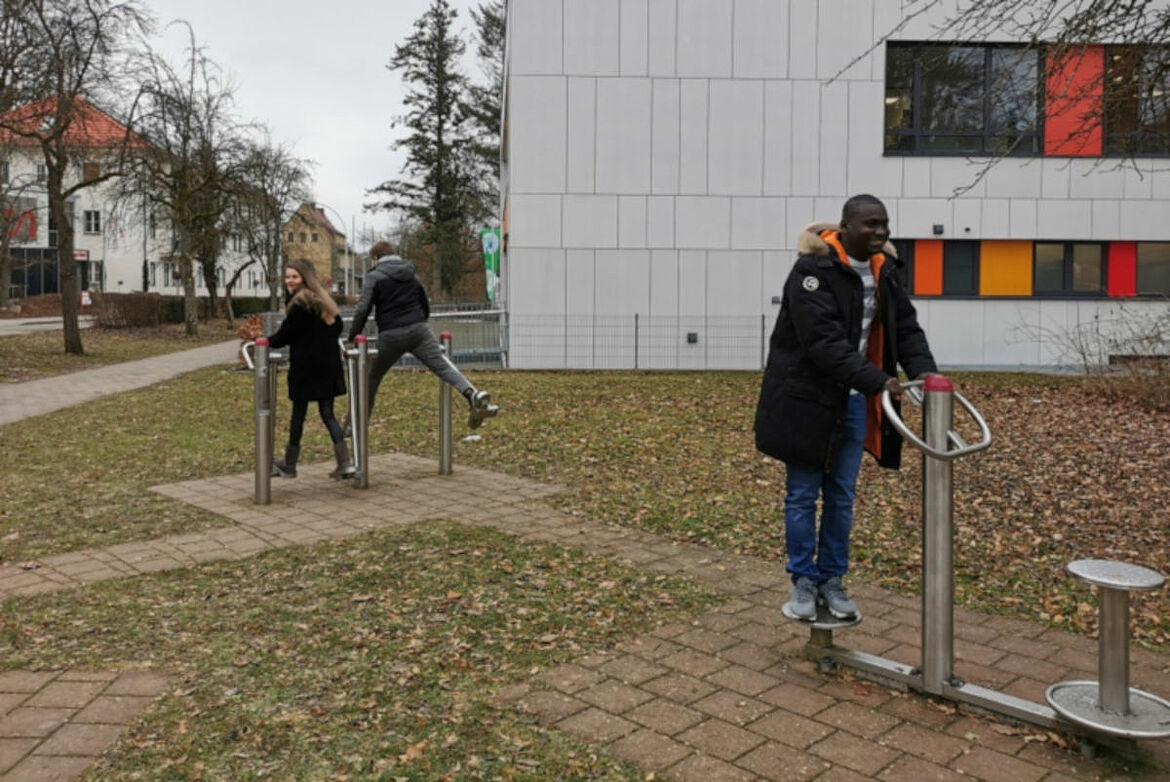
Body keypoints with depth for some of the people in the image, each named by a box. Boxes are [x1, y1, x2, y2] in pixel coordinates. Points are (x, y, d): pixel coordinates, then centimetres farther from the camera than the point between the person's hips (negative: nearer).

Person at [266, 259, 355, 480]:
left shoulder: (299, 304, -12)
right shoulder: (323, 299, 13)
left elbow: (285, 335, -10)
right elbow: (337, 327, 20)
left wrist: (266, 342, 5)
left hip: (305, 367, -7)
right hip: (329, 365, 7)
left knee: (298, 414, 4)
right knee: (327, 413, 8)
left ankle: (289, 466, 17)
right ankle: (345, 463, -1)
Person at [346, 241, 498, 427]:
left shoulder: (374, 277, 4)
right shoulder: (411, 276, 20)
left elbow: (363, 310, -6)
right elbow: (426, 306, 27)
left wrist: (352, 339, -1)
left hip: (391, 335, -3)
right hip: (419, 330, 3)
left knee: (373, 377, 13)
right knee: (443, 365, -6)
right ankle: (472, 393, -30)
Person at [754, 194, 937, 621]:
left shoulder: (883, 270, 6)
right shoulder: (813, 271, -19)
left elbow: (906, 326, 5)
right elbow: (825, 342, -27)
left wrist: (923, 370, -13)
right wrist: (878, 381, -34)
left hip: (854, 401, 7)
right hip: (807, 398, -6)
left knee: (842, 497, 12)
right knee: (803, 495, 5)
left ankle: (832, 581, 25)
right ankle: (804, 582, 19)